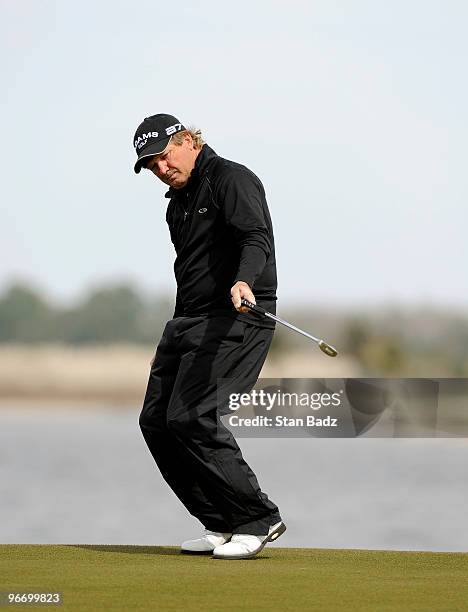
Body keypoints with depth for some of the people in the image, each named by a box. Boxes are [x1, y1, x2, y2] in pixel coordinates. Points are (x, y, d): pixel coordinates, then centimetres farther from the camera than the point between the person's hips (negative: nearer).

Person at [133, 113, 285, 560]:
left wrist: (244, 281, -44)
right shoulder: (177, 204, 20)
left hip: (236, 318, -10)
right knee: (156, 420, 4)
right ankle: (221, 524, 9)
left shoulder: (230, 179, -7)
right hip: (187, 321, 10)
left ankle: (258, 519, -10)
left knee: (191, 419, -19)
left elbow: (257, 238, -23)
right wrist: (171, 347, 26)